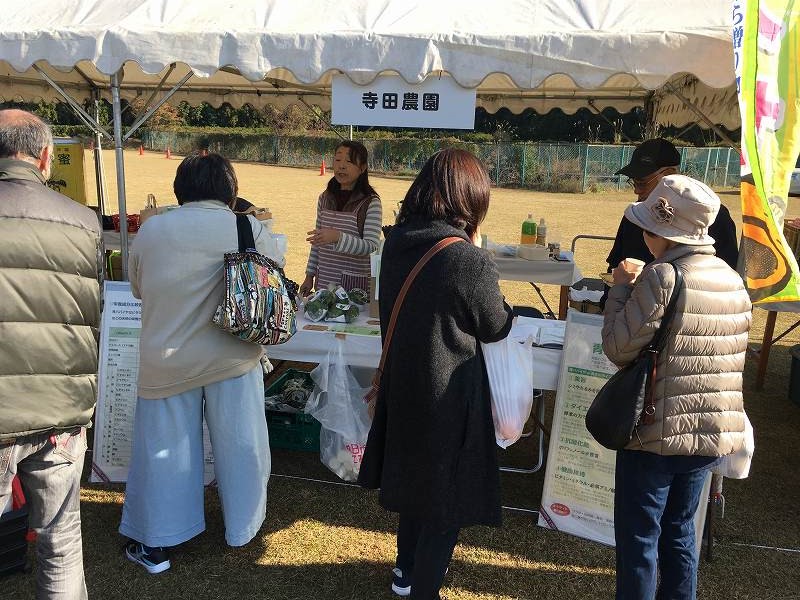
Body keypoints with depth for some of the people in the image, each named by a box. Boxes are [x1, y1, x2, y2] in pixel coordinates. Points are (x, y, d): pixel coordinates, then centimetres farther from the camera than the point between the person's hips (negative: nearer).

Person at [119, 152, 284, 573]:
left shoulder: (152, 230, -6)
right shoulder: (251, 230, -8)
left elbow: (138, 288, 8)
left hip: (167, 360, 0)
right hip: (233, 357, 0)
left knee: (164, 448, 14)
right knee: (239, 444, 17)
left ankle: (155, 545, 27)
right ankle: (242, 527, 35)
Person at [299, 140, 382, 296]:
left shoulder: (371, 203, -9)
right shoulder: (325, 198, 8)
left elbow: (372, 247, -18)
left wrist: (338, 237, -31)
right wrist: (310, 276, 14)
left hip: (356, 284, -4)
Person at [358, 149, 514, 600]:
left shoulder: (396, 244, -6)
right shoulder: (471, 262, -25)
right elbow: (496, 327, -10)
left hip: (402, 384, 7)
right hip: (448, 396, -7)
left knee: (415, 475, 26)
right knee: (448, 498, 13)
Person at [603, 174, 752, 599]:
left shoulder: (661, 278, -19)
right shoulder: (733, 280, 5)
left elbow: (618, 348, -17)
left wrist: (620, 289, -4)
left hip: (657, 432, -7)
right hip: (714, 432, 7)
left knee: (638, 538, 9)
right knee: (679, 530, 22)